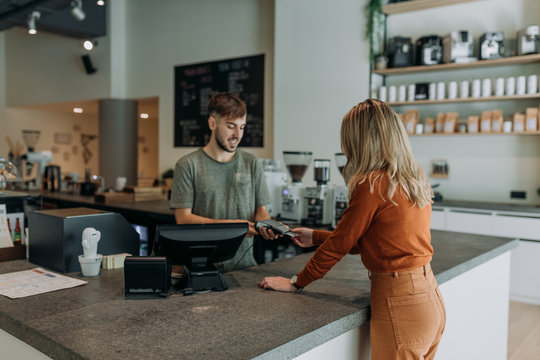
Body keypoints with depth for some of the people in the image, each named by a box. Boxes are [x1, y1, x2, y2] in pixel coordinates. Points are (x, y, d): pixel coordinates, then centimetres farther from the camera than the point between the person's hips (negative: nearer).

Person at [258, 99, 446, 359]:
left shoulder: (372, 184, -18)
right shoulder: (413, 180, 8)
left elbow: (340, 243, -10)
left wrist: (296, 282, 3)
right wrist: (315, 237, 24)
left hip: (401, 304, -8)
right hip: (429, 297, 8)